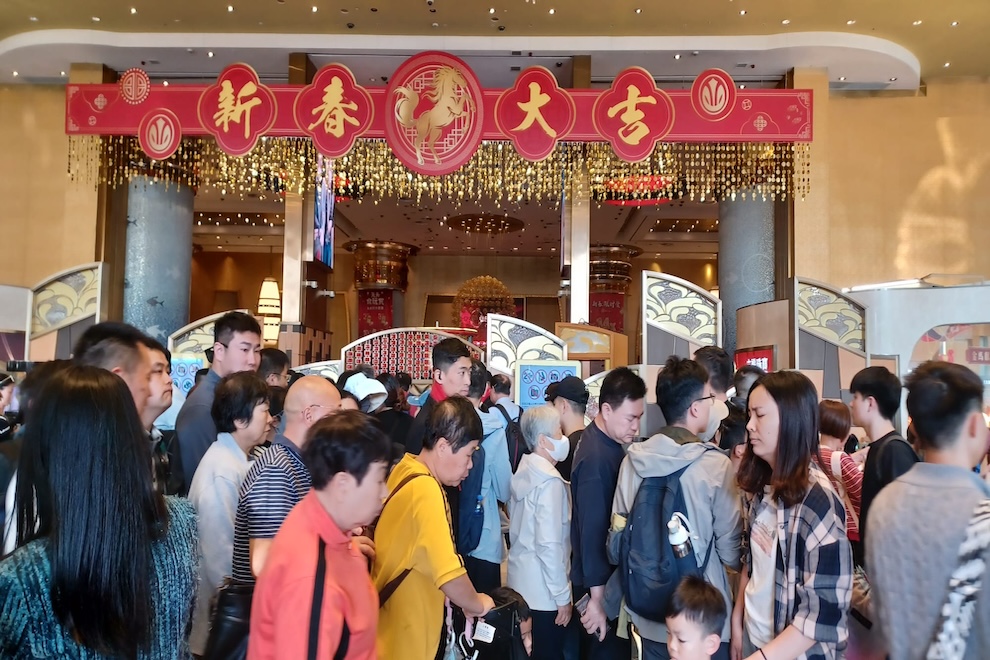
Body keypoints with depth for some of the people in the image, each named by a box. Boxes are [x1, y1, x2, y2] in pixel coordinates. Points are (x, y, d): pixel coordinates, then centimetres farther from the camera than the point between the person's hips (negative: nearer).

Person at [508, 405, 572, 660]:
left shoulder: (523, 472, 5)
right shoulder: (550, 482, -20)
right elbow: (549, 545, -22)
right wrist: (562, 596, -15)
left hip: (520, 582, 8)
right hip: (543, 590, -8)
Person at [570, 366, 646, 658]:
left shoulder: (610, 443, 2)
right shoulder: (596, 458, -26)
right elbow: (592, 531, -25)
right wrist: (597, 597, -20)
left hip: (613, 576, 9)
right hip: (602, 585, -9)